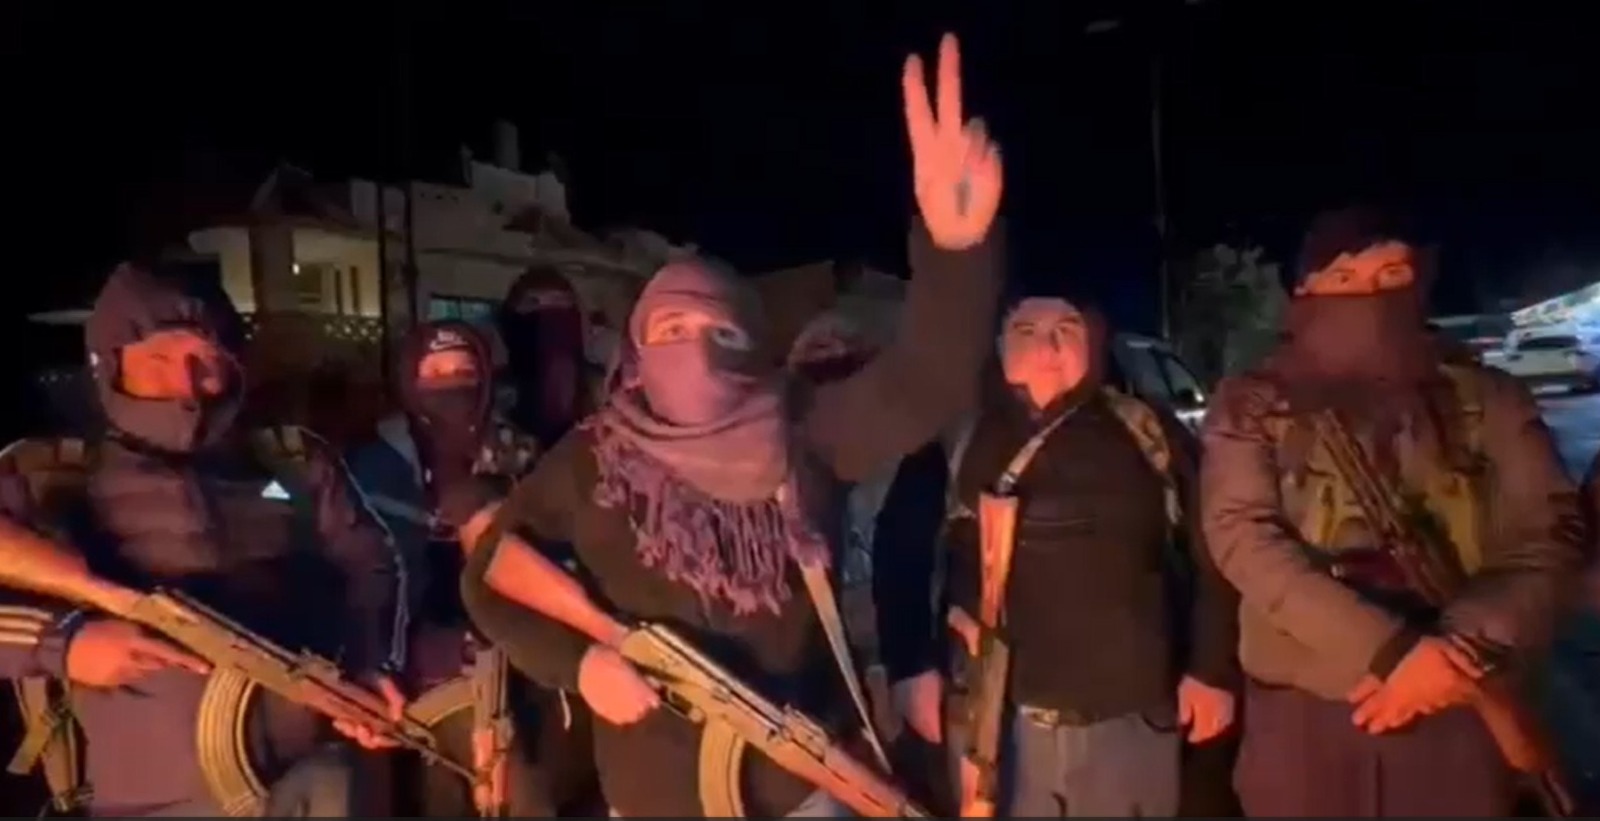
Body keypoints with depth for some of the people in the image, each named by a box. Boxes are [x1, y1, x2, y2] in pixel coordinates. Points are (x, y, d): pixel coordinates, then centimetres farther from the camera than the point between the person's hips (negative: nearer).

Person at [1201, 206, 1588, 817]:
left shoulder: (1487, 399, 7)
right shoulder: (1251, 405, 1)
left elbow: (1550, 534, 1)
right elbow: (1241, 535, -10)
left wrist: (1461, 647, -15)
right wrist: (1389, 650, -18)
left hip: (1457, 706, 1)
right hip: (1301, 710, -1)